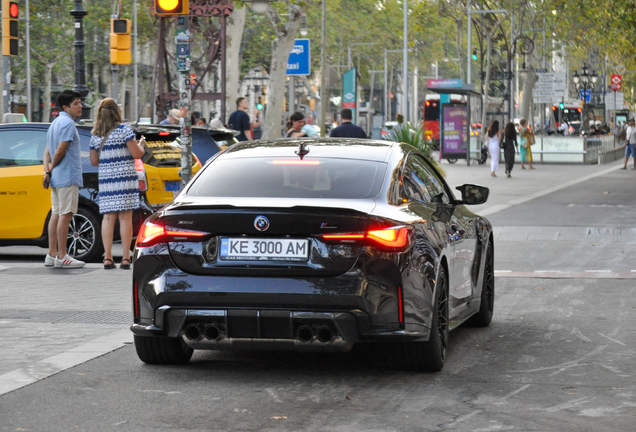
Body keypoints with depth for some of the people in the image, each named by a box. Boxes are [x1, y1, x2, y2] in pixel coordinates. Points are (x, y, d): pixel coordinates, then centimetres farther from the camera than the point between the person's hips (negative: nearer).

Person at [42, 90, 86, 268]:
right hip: (68, 177, -10)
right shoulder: (68, 123, -12)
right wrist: (52, 168, -2)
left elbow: (48, 151, 15)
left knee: (56, 214, 10)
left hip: (57, 178, 10)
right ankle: (61, 257, -9)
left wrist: (47, 171, 3)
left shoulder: (55, 123, 19)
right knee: (65, 215, -9)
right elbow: (60, 150, -17)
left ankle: (52, 255, 12)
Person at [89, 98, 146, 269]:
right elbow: (136, 154, -9)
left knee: (108, 218, 4)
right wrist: (141, 144, 12)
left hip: (105, 178, 4)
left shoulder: (95, 135, 9)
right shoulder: (123, 129, -6)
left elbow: (94, 161, 14)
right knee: (125, 217, -3)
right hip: (125, 177, -4)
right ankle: (126, 258, -5)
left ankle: (107, 257, -1)